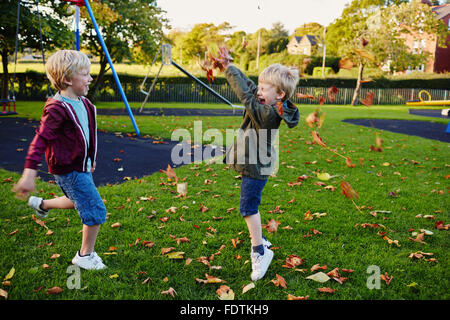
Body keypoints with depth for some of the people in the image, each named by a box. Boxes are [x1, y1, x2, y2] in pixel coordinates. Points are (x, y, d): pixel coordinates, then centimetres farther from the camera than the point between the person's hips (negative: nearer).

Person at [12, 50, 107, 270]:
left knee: (79, 201, 29)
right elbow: (40, 139, -28)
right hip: (68, 170, -9)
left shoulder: (83, 103, 5)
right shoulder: (57, 108, -23)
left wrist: (90, 160, 27)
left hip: (81, 166, 9)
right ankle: (85, 256, 12)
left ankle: (42, 204, 51)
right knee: (95, 211, -6)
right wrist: (29, 173, -34)